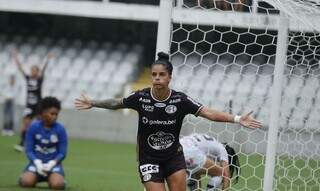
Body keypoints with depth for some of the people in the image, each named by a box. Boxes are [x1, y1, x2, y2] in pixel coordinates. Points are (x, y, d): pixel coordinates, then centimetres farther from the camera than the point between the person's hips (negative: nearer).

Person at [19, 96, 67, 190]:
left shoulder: (60, 129, -5)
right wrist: (37, 163, -19)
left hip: (53, 163, 0)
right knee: (26, 182, -28)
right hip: (37, 162, 0)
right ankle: (37, 178, 9)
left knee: (57, 185, -30)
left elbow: (62, 153, -2)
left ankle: (51, 178, 8)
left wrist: (51, 164, -18)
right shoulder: (33, 127, -4)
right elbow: (29, 150, -2)